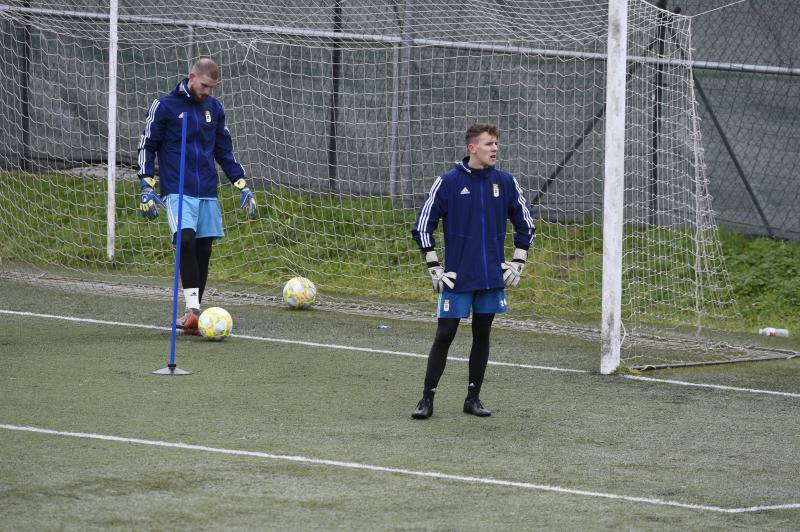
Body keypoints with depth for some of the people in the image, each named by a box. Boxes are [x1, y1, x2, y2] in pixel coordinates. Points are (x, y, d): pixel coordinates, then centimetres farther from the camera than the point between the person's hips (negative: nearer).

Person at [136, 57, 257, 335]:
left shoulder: (214, 108, 11)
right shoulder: (164, 106, -2)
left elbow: (224, 150, 21)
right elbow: (147, 146, 3)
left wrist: (242, 186, 16)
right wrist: (147, 188, -5)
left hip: (207, 193, 5)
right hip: (177, 191, -5)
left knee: (203, 250, 3)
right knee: (187, 239, -23)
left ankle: (193, 315, 12)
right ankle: (192, 309, -26)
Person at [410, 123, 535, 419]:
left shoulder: (506, 183, 3)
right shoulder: (448, 182, -6)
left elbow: (525, 225, 15)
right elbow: (423, 226, -1)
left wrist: (517, 264, 9)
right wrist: (434, 269, -4)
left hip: (492, 278, 3)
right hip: (457, 279, -3)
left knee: (482, 335, 8)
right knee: (444, 336, -3)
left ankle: (473, 398, 16)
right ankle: (427, 400, 2)